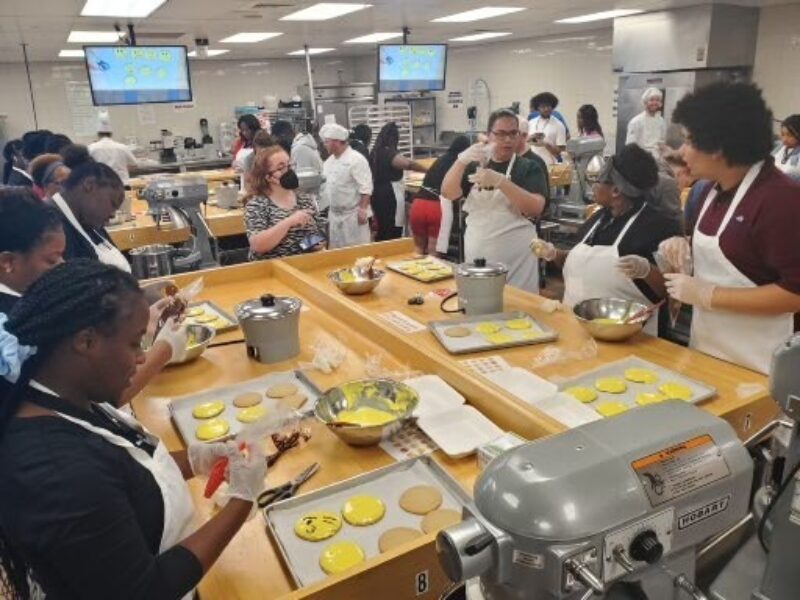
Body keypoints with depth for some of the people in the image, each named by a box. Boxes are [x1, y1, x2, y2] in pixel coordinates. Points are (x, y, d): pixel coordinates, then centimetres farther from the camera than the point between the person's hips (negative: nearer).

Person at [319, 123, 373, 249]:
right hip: (334, 214, 8)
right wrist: (320, 209, 14)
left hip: (353, 214, -8)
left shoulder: (356, 159, -14)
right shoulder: (329, 161, 11)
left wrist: (363, 210, -22)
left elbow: (365, 188, -18)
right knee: (336, 249, 13)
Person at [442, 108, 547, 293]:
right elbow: (448, 193, -5)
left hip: (516, 258, -3)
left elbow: (535, 209, -16)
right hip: (476, 254, 3)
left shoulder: (528, 167, 0)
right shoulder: (475, 166, 10)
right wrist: (462, 160, -21)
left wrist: (500, 181, -27)